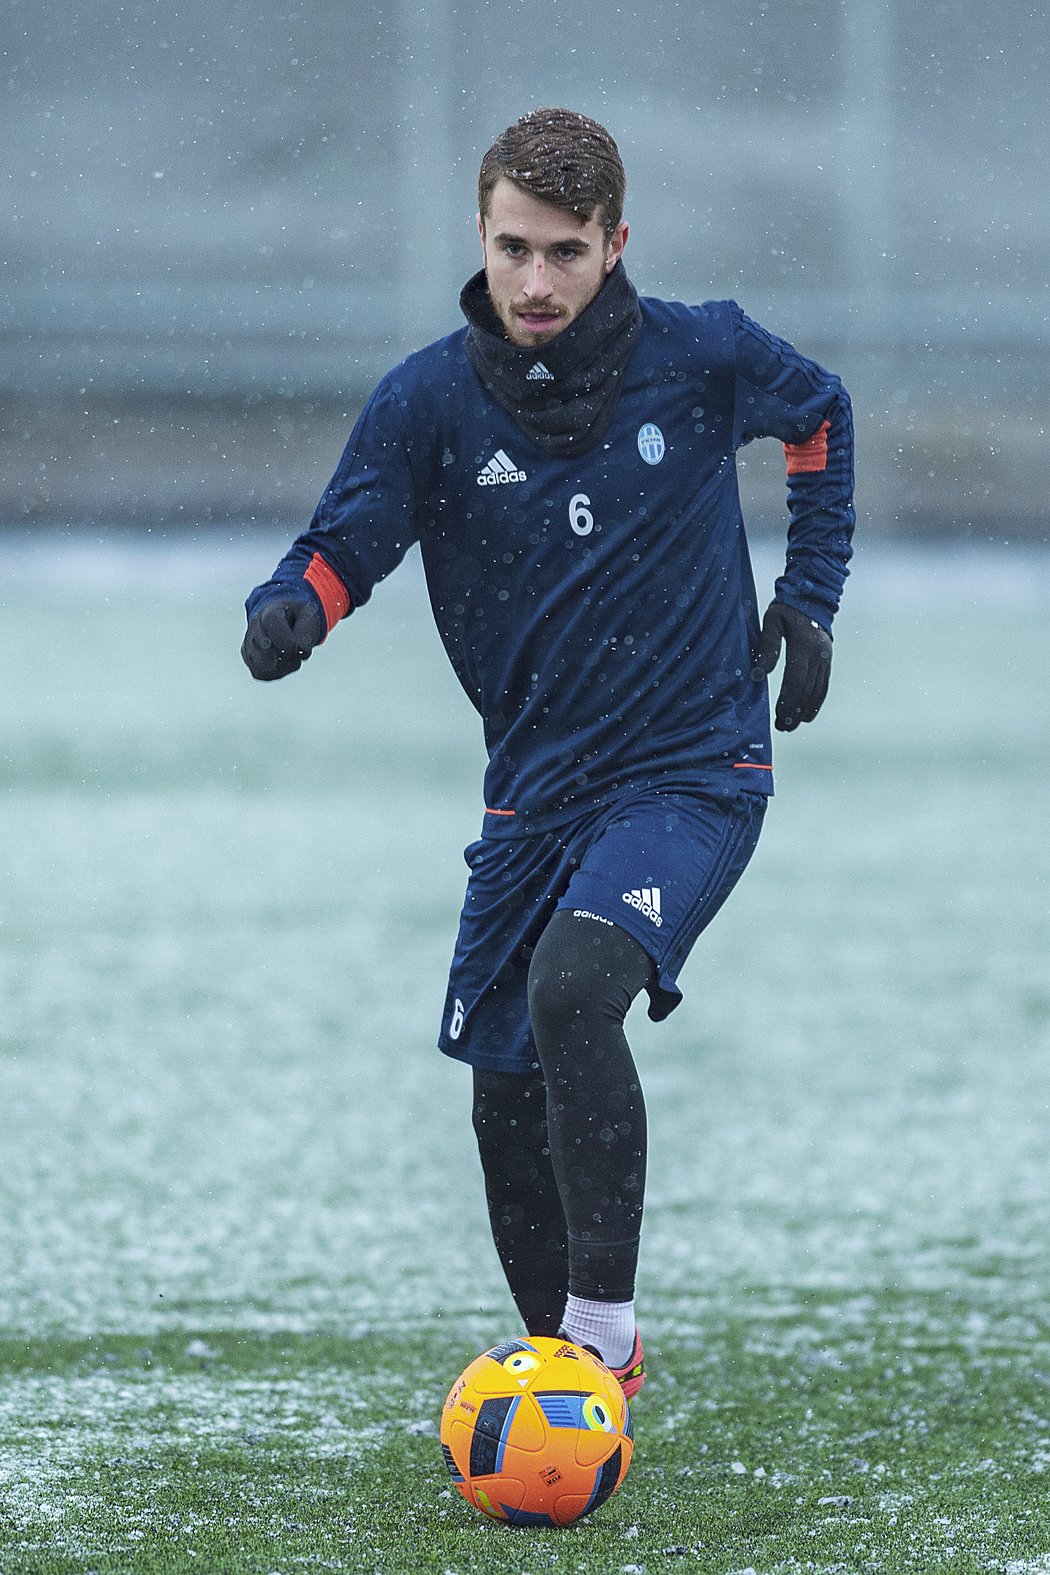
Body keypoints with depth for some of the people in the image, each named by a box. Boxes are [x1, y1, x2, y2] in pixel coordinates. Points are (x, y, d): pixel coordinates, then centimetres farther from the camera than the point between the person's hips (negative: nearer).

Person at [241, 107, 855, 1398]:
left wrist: (808, 602, 10)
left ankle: (603, 1329, -24)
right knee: (506, 1106, 5)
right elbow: (341, 551, -7)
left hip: (693, 773, -4)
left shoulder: (701, 358, -7)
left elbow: (820, 417, 14)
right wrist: (290, 614, -30)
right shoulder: (429, 400, -6)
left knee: (573, 989, -30)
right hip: (536, 794, 4)